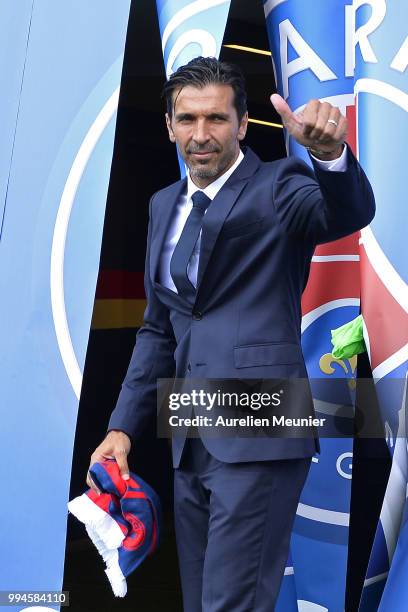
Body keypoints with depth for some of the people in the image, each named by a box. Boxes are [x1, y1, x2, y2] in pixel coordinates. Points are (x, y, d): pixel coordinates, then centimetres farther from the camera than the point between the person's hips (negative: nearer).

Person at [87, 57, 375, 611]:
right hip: (192, 440, 7)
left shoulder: (277, 188, -6)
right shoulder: (165, 206, 14)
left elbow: (349, 213, -27)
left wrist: (330, 153, -49)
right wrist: (123, 426, 11)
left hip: (257, 437, -7)